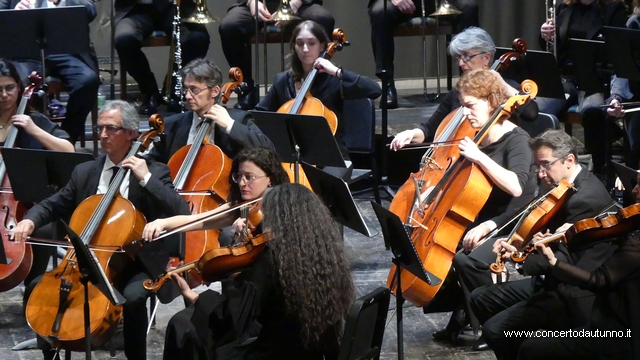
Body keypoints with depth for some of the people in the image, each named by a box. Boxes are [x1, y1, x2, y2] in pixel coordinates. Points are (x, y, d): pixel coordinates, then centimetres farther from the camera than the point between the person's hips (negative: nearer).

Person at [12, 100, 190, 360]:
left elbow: (182, 213, -17)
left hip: (135, 264, -4)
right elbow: (53, 205, 12)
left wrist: (146, 179, -23)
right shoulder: (84, 172, 9)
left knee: (132, 297, -35)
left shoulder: (154, 172, -4)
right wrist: (30, 220, -11)